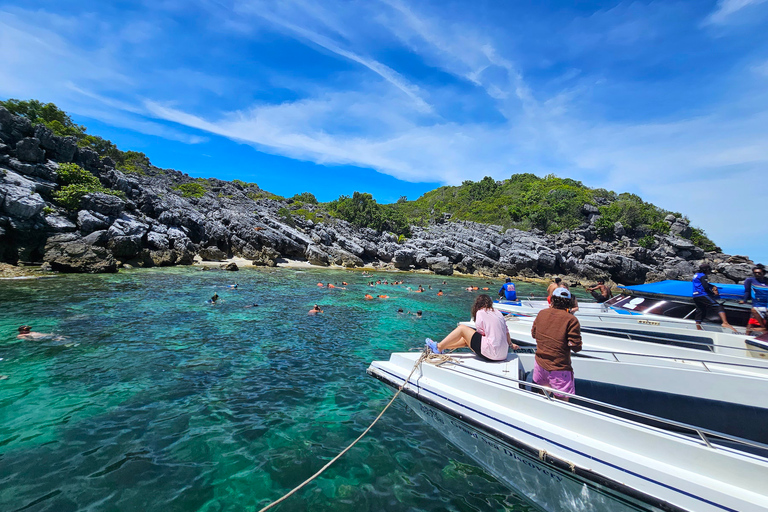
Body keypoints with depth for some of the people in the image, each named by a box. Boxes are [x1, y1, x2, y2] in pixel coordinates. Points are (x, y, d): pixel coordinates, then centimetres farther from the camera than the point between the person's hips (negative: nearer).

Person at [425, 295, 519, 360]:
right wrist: (511, 344, 29)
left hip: (490, 353, -8)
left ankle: (439, 347, 7)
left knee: (462, 328, 2)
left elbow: (481, 332, -3)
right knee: (466, 338, 22)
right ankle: (444, 347, 31)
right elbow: (506, 332, 15)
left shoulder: (481, 312, -4)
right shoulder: (498, 313, 14)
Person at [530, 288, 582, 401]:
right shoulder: (571, 320, -16)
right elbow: (576, 347, -16)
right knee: (562, 401, 9)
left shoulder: (541, 313, -1)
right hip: (559, 368, -5)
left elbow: (533, 333, 10)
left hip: (540, 363, 5)